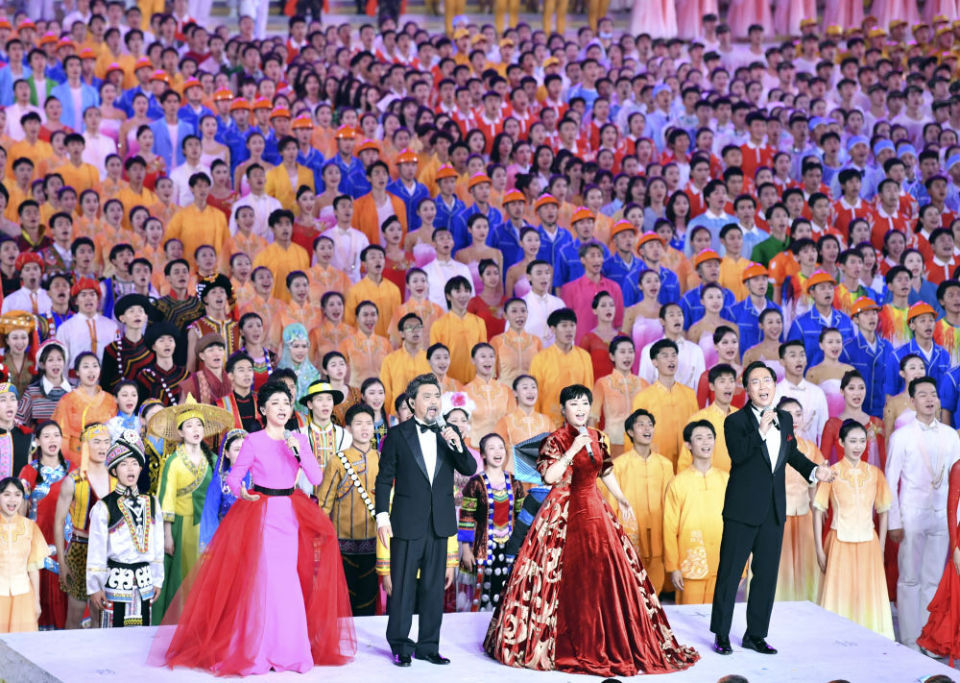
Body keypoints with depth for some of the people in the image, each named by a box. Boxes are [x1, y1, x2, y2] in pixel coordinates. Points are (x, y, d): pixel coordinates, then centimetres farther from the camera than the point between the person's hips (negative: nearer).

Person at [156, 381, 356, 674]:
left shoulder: (299, 440, 7)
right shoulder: (253, 442, -5)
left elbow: (316, 479, 0)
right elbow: (233, 477, -6)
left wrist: (299, 452, -13)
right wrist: (241, 493, -27)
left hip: (290, 515, 4)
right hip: (261, 514, -4)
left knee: (288, 581, 5)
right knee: (264, 580, -6)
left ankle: (287, 648, 13)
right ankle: (260, 650, 4)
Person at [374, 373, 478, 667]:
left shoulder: (448, 436, 10)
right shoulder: (397, 435, 0)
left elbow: (470, 469, 1)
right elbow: (385, 478, -1)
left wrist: (457, 445, -16)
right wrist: (382, 515, -9)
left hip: (439, 523, 3)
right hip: (408, 522, -3)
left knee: (434, 587, 8)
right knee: (403, 587, 0)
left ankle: (428, 645, 15)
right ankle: (400, 646, 8)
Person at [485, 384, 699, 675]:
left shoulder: (597, 438, 9)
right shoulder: (556, 440, -8)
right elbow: (549, 476, -20)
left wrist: (622, 500, 18)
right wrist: (573, 450, -22)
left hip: (594, 510, 6)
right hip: (564, 514, -6)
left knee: (605, 574, 2)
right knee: (568, 580, -5)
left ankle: (605, 642, 11)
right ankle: (565, 644, 4)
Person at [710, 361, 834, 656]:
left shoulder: (785, 419, 10)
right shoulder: (735, 421, -7)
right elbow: (737, 454, -24)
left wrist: (814, 470, 13)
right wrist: (761, 431, -30)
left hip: (774, 510, 6)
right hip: (743, 510, -6)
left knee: (766, 575, 10)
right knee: (730, 573, 0)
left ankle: (755, 635, 19)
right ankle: (721, 635, 8)